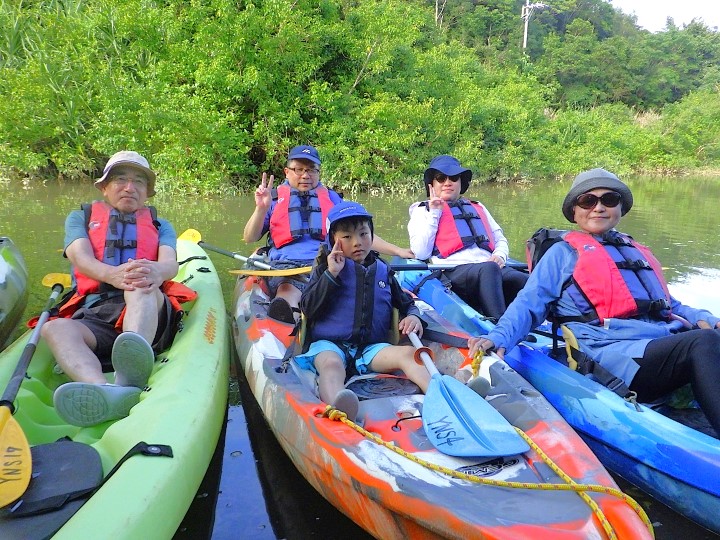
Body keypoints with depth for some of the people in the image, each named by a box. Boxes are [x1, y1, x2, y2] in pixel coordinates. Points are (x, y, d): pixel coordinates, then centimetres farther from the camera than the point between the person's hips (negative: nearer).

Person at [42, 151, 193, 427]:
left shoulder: (161, 226, 26)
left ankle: (132, 367, -62)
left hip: (149, 311, 0)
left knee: (141, 286, -33)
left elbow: (170, 263, 3)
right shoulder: (80, 217, 25)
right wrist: (112, 274, -23)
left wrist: (157, 271, -26)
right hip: (93, 315, 1)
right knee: (55, 328, -32)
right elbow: (81, 257, 3)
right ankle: (106, 392, -62)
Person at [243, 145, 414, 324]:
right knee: (288, 291, -40)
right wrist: (261, 209, -6)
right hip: (287, 265, -2)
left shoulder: (331, 198, 25)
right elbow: (249, 238, 12)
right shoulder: (275, 198, 19)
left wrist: (397, 250, 14)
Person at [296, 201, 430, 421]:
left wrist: (413, 315, 4)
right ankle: (337, 407, -69)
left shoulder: (383, 271, 20)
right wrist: (331, 275, -8)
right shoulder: (327, 268, 11)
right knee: (331, 364, -37)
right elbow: (308, 308, -1)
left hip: (371, 347, 4)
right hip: (329, 344, -3)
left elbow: (406, 303, 29)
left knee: (407, 353, -24)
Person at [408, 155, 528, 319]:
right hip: (455, 270, -5)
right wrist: (434, 214, 4)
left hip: (491, 266, 5)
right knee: (489, 269, -39)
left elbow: (500, 239, 31)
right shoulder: (422, 210, 21)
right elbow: (421, 253, 5)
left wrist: (500, 255, 6)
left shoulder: (478, 207, 36)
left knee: (527, 281, -29)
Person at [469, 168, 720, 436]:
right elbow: (529, 304, 2)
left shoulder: (638, 252, 32)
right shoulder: (563, 253, 13)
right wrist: (500, 337, -17)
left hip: (669, 343, 6)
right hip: (612, 351, -6)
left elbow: (667, 304, 34)